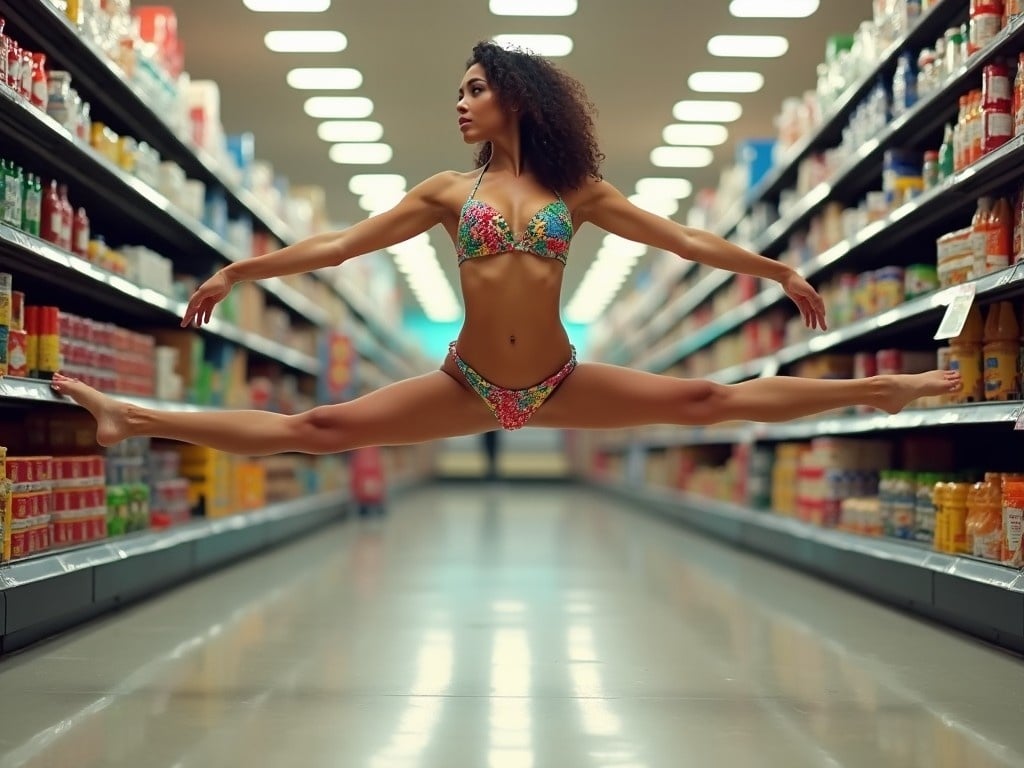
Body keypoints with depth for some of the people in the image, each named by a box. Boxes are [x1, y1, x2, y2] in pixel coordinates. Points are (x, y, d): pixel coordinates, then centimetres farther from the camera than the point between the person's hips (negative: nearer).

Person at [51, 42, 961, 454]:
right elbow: (339, 244, 4)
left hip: (559, 384, 0)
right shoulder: (449, 190, 3)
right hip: (467, 387, 0)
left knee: (712, 400, -4)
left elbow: (684, 239, 5)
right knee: (316, 429, -8)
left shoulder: (576, 192, 3)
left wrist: (779, 269, 2)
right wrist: (237, 271, 2)